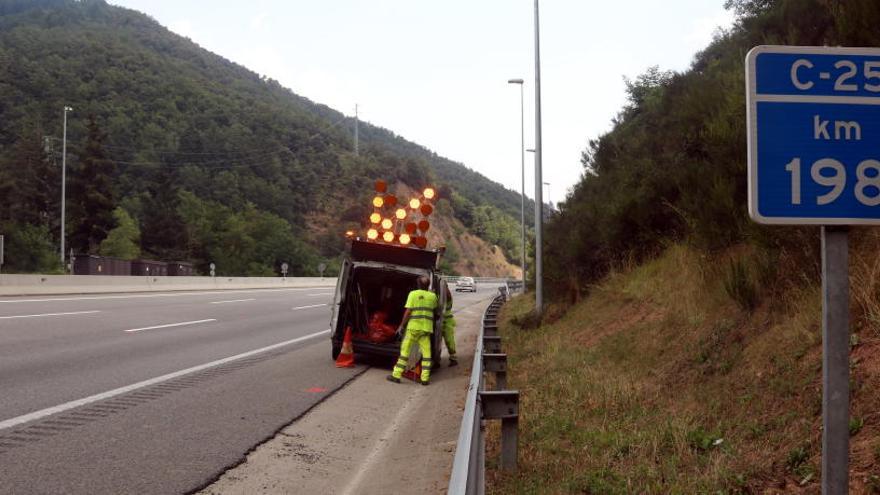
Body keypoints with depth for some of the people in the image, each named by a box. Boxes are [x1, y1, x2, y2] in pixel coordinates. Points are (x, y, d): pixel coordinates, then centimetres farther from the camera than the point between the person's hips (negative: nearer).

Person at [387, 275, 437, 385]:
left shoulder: (413, 294, -4)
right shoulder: (433, 296, 6)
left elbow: (408, 311, -8)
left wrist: (402, 325, -1)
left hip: (413, 327, -2)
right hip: (427, 328, 2)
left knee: (405, 350, 3)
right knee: (426, 353, 5)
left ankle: (396, 375, 4)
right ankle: (425, 378, -1)